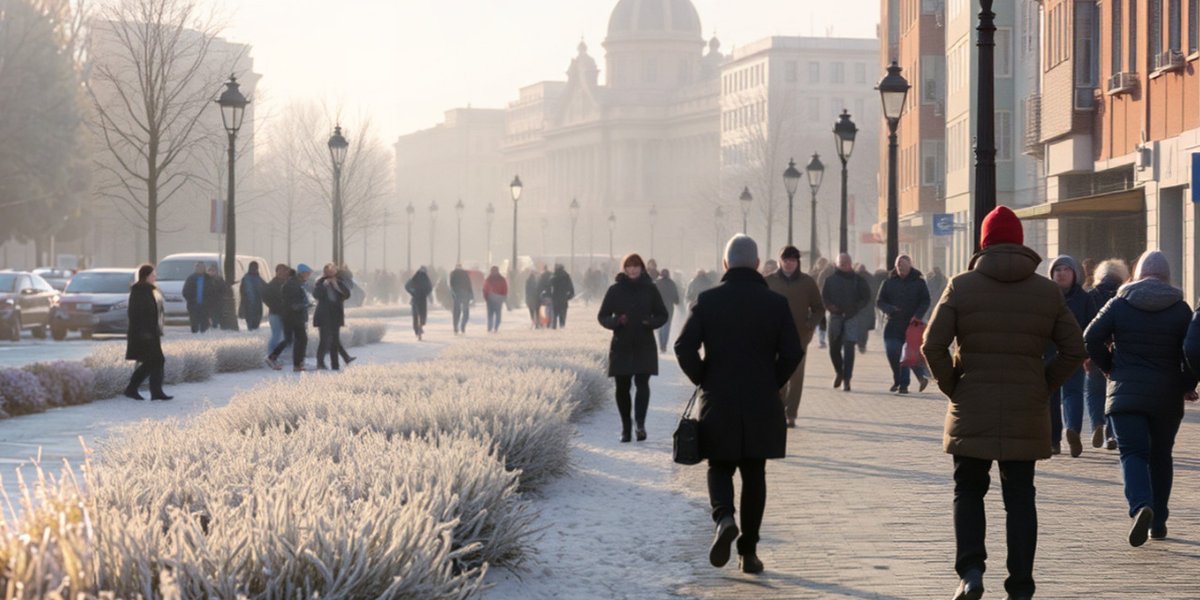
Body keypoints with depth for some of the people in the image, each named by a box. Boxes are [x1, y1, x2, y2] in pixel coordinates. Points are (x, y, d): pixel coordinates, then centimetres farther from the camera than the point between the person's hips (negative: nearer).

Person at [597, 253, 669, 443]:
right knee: (622, 387, 5)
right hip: (621, 346, 1)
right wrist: (616, 321, -15)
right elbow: (602, 316, 6)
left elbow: (662, 315, 10)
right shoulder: (615, 290, 3)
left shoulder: (650, 289, 3)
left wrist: (651, 322, -12)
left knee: (642, 383, -16)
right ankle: (626, 426, 16)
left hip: (644, 346, -1)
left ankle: (640, 423, -24)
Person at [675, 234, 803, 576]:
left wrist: (703, 380, 5)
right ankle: (748, 552, 10)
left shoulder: (708, 301, -3)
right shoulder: (775, 303, -1)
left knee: (719, 469, 13)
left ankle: (724, 518, -18)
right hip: (762, 406, 1)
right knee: (754, 476, 10)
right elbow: (793, 352, -7)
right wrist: (772, 383, 8)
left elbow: (684, 347, -10)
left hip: (718, 403, -1)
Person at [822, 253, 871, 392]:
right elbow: (823, 298, 9)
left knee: (848, 348, -13)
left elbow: (866, 298, 5)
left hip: (852, 318, -2)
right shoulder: (830, 280, 7)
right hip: (836, 318, 2)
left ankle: (846, 379, -12)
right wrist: (830, 307, -11)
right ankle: (839, 373, 34)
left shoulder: (858, 280, 3)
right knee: (834, 348, 9)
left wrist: (855, 308, -10)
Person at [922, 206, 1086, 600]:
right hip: (1027, 414, 1)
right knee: (1020, 498, 7)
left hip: (971, 410, -1)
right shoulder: (1047, 291, 3)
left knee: (968, 492, 12)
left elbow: (932, 345, -9)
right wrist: (1044, 385, 9)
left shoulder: (961, 287, -3)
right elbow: (1074, 349, 2)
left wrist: (951, 386, 3)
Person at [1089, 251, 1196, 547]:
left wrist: (1110, 368, 11)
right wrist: (1188, 386, 6)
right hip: (1167, 397, 1)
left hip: (1126, 393, -1)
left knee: (1133, 454, -5)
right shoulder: (1180, 309, 0)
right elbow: (1192, 351, -8)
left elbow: (1091, 339, -4)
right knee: (1160, 457, 16)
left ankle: (1141, 506, -31)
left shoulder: (1119, 305, -1)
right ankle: (1158, 522, 18)